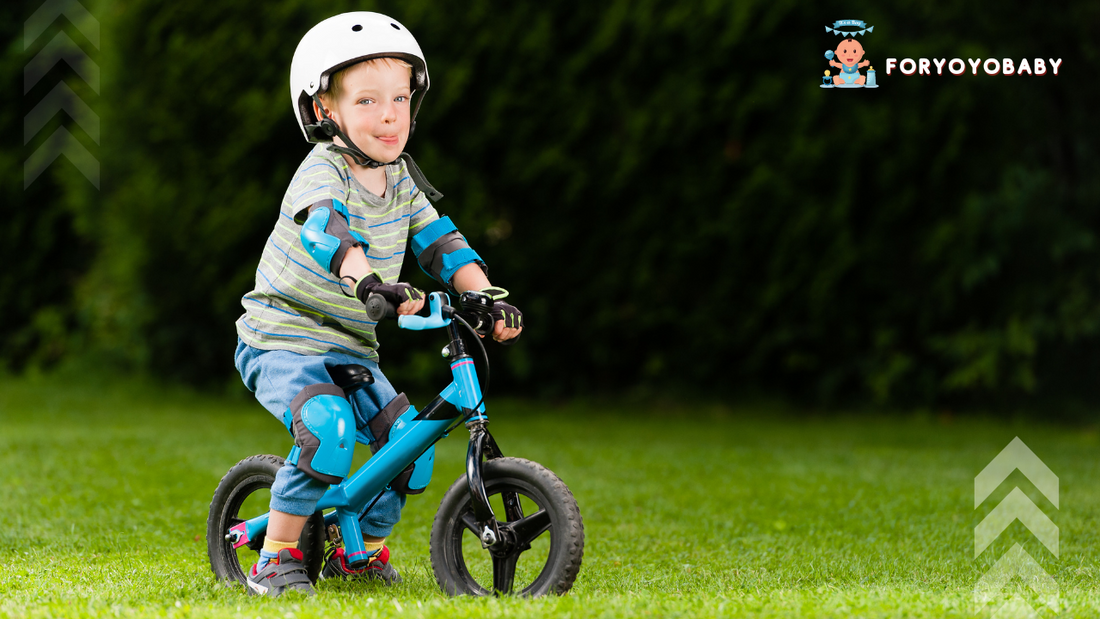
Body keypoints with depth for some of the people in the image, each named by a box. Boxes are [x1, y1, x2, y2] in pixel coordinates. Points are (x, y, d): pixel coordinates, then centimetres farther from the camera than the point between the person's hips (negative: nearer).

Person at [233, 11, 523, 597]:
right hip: (283, 340, -7)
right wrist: (371, 282, -57)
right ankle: (276, 559, -16)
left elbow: (441, 243, 4)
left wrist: (490, 297, -12)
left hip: (351, 348, 7)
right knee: (328, 428, -30)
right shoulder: (322, 171, -19)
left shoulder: (400, 181, 4)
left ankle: (363, 551, 19)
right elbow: (325, 229, -39)